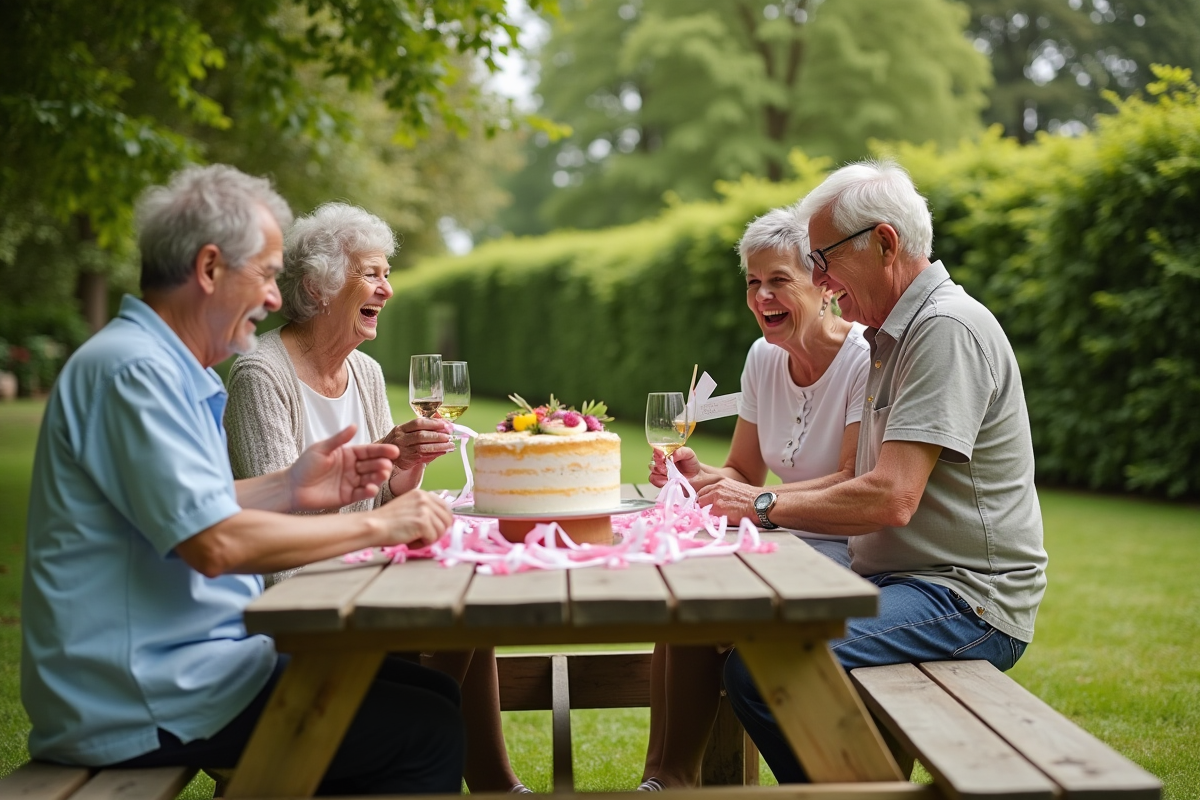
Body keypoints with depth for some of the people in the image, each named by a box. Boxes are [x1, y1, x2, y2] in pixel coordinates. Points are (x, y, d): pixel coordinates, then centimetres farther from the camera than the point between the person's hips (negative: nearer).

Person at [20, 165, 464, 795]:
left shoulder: (167, 366, 15)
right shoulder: (133, 370, -19)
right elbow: (214, 543, -27)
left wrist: (288, 489, 7)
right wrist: (376, 525, -18)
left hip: (187, 661, 11)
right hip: (144, 699, -11)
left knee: (435, 692, 10)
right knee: (429, 733, -15)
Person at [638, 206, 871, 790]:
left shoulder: (866, 359, -13)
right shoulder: (764, 358, 7)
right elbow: (744, 473, 11)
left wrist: (764, 500, -30)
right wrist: (700, 477, -11)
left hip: (855, 551, -6)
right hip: (794, 544, 7)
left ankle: (675, 773, -10)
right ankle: (667, 776, -12)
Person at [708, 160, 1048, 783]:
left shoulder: (947, 328, -16)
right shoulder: (895, 334, 17)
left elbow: (891, 498, -23)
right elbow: (864, 480, 19)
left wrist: (765, 505, -12)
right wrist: (741, 492, 9)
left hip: (966, 599, -10)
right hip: (900, 580, 10)